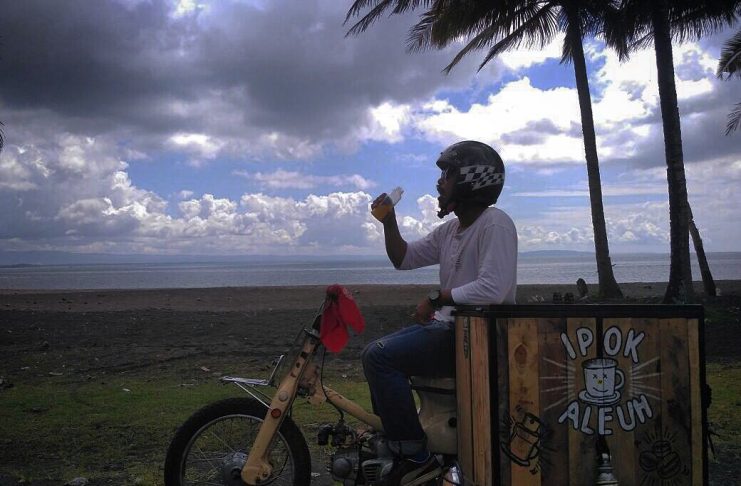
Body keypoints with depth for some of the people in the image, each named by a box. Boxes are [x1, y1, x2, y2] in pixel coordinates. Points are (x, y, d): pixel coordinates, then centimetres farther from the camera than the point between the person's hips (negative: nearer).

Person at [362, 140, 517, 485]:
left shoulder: (494, 224, -16)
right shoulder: (450, 230, 13)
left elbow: (493, 289, -28)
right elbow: (403, 259, 21)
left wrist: (436, 298, -18)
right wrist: (389, 222, 5)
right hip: (451, 326, 10)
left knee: (379, 356, -20)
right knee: (378, 354, 17)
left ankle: (415, 458, -12)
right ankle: (391, 441, 26)